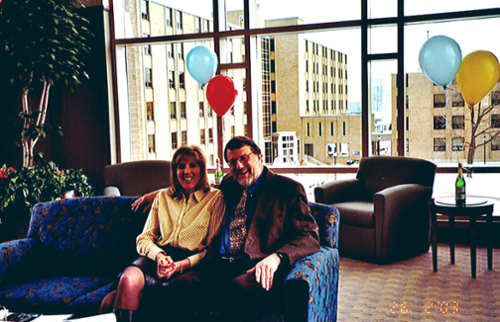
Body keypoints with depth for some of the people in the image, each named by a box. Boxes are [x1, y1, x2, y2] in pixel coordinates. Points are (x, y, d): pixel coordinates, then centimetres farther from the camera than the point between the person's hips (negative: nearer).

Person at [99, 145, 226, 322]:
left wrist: (182, 264, -13)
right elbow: (144, 238, 15)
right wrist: (159, 255, -8)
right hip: (157, 256, 4)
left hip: (189, 263, -4)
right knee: (128, 278, -33)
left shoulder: (215, 198, 10)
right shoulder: (163, 197, 21)